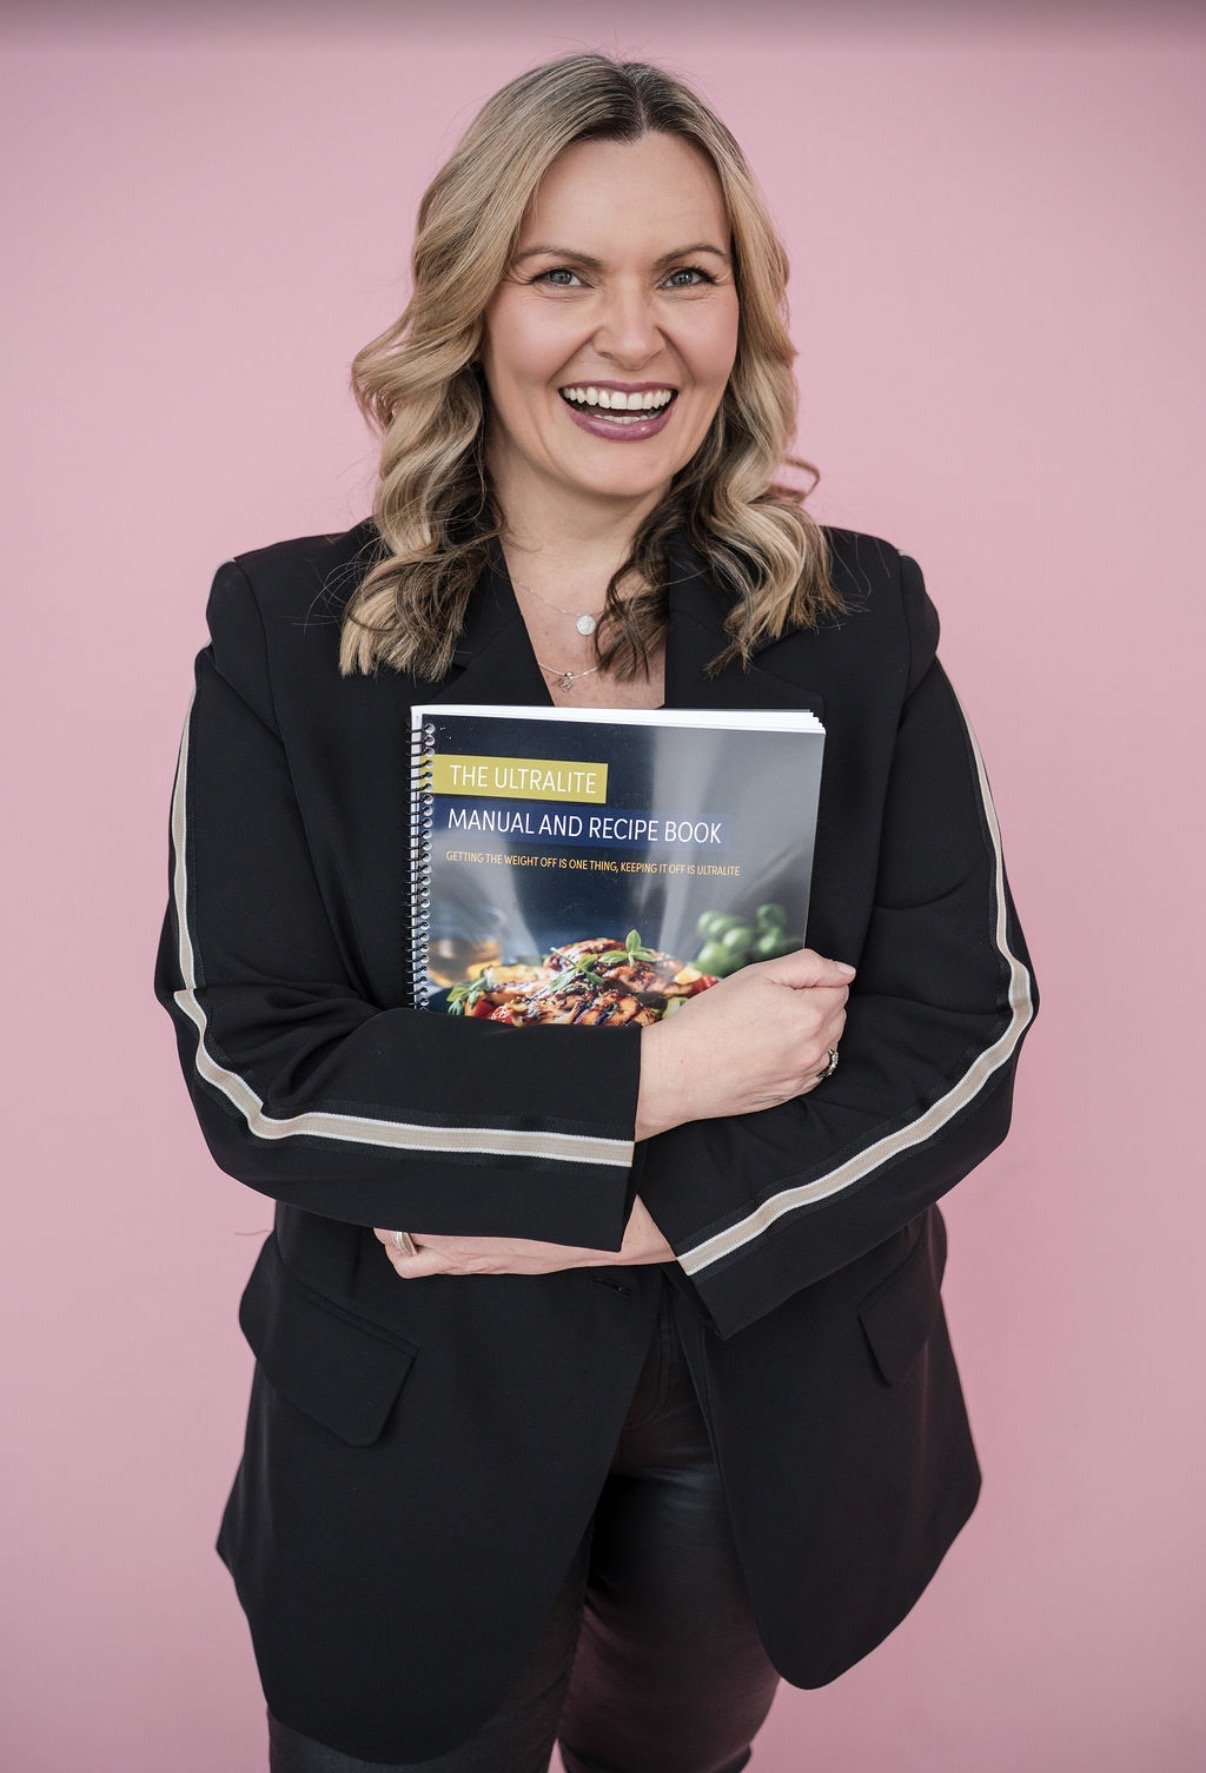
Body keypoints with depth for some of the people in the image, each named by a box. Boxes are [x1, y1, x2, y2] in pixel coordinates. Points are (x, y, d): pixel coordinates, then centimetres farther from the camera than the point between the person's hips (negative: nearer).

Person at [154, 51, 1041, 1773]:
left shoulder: (861, 622, -7)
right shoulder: (287, 632, -11)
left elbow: (971, 1029, -10)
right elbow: (251, 1071, -16)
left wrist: (641, 1211, -20)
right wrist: (650, 1077, -23)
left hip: (778, 1418, 2)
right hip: (412, 1437, -1)